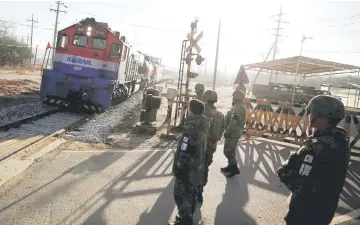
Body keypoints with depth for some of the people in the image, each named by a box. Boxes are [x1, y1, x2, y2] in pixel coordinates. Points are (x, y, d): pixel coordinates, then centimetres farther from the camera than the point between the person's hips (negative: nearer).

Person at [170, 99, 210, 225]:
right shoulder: (204, 125, 2)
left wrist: (178, 167, -14)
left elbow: (184, 151, -24)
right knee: (191, 193, 21)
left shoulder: (191, 128, -26)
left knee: (181, 195, 5)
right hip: (197, 167, 9)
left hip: (187, 169, -9)